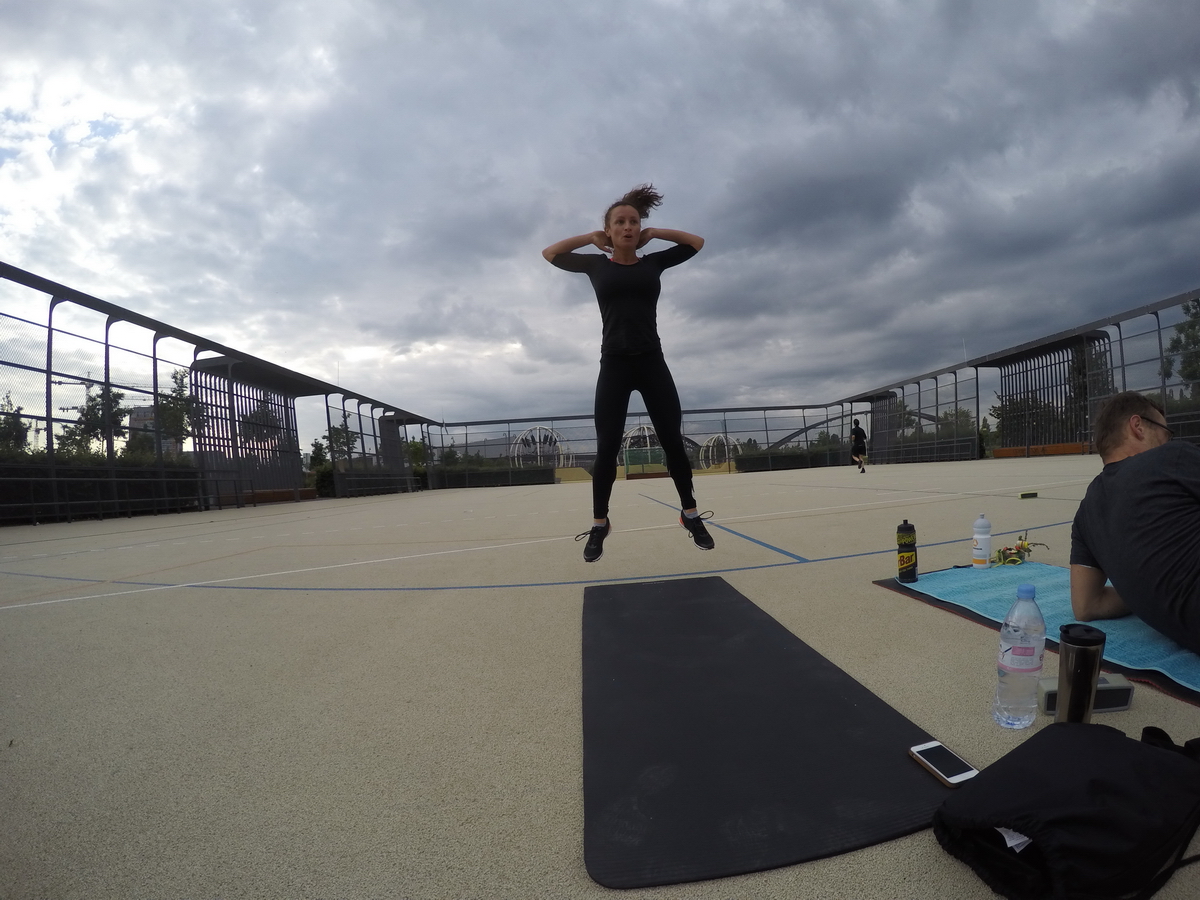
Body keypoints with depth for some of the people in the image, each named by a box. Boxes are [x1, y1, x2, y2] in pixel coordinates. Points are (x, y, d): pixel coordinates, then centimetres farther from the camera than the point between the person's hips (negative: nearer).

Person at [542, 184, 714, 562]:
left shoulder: (653, 263, 9)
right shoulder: (596, 265, 8)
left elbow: (697, 242, 18)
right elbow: (549, 253, 14)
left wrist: (655, 232, 9)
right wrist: (590, 237, 8)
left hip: (652, 362, 1)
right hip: (614, 365, -1)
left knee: (673, 441, 1)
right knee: (607, 447, -2)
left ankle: (691, 514, 14)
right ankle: (599, 525, 9)